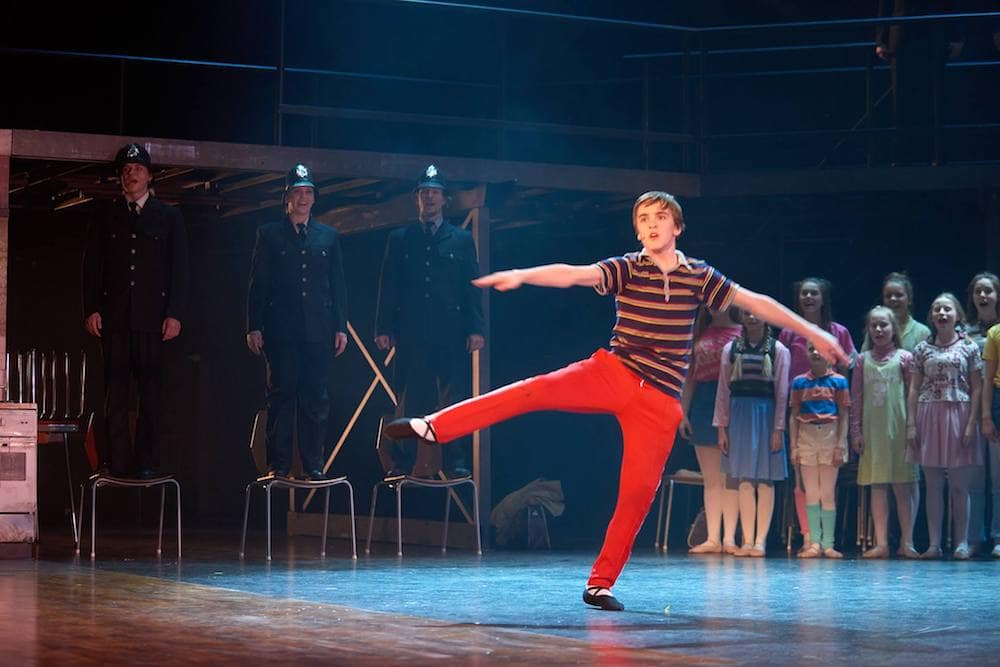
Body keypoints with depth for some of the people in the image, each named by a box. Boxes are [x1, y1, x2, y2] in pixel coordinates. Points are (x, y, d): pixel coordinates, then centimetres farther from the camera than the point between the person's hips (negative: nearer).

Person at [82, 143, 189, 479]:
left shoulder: (168, 216, 11)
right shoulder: (107, 217, 14)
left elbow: (179, 268, 6)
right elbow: (92, 265, 11)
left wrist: (174, 313, -4)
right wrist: (91, 309, 0)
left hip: (153, 316, -1)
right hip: (114, 315, 1)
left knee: (150, 390, -3)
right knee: (115, 391, -2)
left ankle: (146, 461, -1)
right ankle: (116, 463, -1)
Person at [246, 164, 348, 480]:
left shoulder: (328, 237, 15)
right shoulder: (269, 234, 9)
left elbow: (338, 285, 13)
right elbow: (257, 284, 5)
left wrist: (341, 327, 5)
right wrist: (254, 327, -3)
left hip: (318, 331, 2)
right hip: (281, 329, -2)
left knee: (316, 399, 1)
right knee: (281, 397, -2)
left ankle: (313, 464, 5)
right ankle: (278, 466, 0)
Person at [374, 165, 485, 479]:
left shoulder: (462, 239, 12)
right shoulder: (399, 239, 13)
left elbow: (472, 288, 8)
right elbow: (388, 288, 10)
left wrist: (475, 329, -2)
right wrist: (384, 329, 1)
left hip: (451, 333, 0)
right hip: (411, 333, 0)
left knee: (454, 399, -3)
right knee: (408, 400, 1)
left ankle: (455, 462, 0)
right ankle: (401, 463, 3)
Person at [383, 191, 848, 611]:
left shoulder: (699, 276, 5)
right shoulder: (627, 268, 0)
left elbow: (755, 303, 10)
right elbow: (572, 274, -15)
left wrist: (812, 332, 10)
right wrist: (521, 276, -32)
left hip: (659, 401, 2)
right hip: (612, 373, -1)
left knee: (638, 493, -4)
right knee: (537, 390, -24)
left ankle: (600, 585, 7)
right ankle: (433, 426, -27)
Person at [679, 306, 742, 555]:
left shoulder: (742, 333, 1)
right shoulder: (700, 335, 13)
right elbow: (690, 375, 12)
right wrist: (684, 413, 5)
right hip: (703, 403, 4)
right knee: (710, 479, 5)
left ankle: (729, 538, -1)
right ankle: (712, 538, 6)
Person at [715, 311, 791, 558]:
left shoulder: (778, 350, 2)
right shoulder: (731, 349, 8)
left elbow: (782, 392, -1)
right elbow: (724, 390, 7)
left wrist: (778, 429, -7)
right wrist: (721, 427, 2)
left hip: (766, 415, -2)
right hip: (739, 414, 2)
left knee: (765, 480, -1)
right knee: (744, 480, 2)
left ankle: (760, 541, 2)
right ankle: (747, 541, 6)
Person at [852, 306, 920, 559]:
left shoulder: (904, 358, 1)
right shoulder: (863, 360, 8)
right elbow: (856, 398, 8)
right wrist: (856, 431, 3)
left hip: (899, 427, -2)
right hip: (872, 429, 2)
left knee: (903, 485, -1)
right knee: (877, 485, 4)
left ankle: (906, 542, 3)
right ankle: (881, 543, 6)